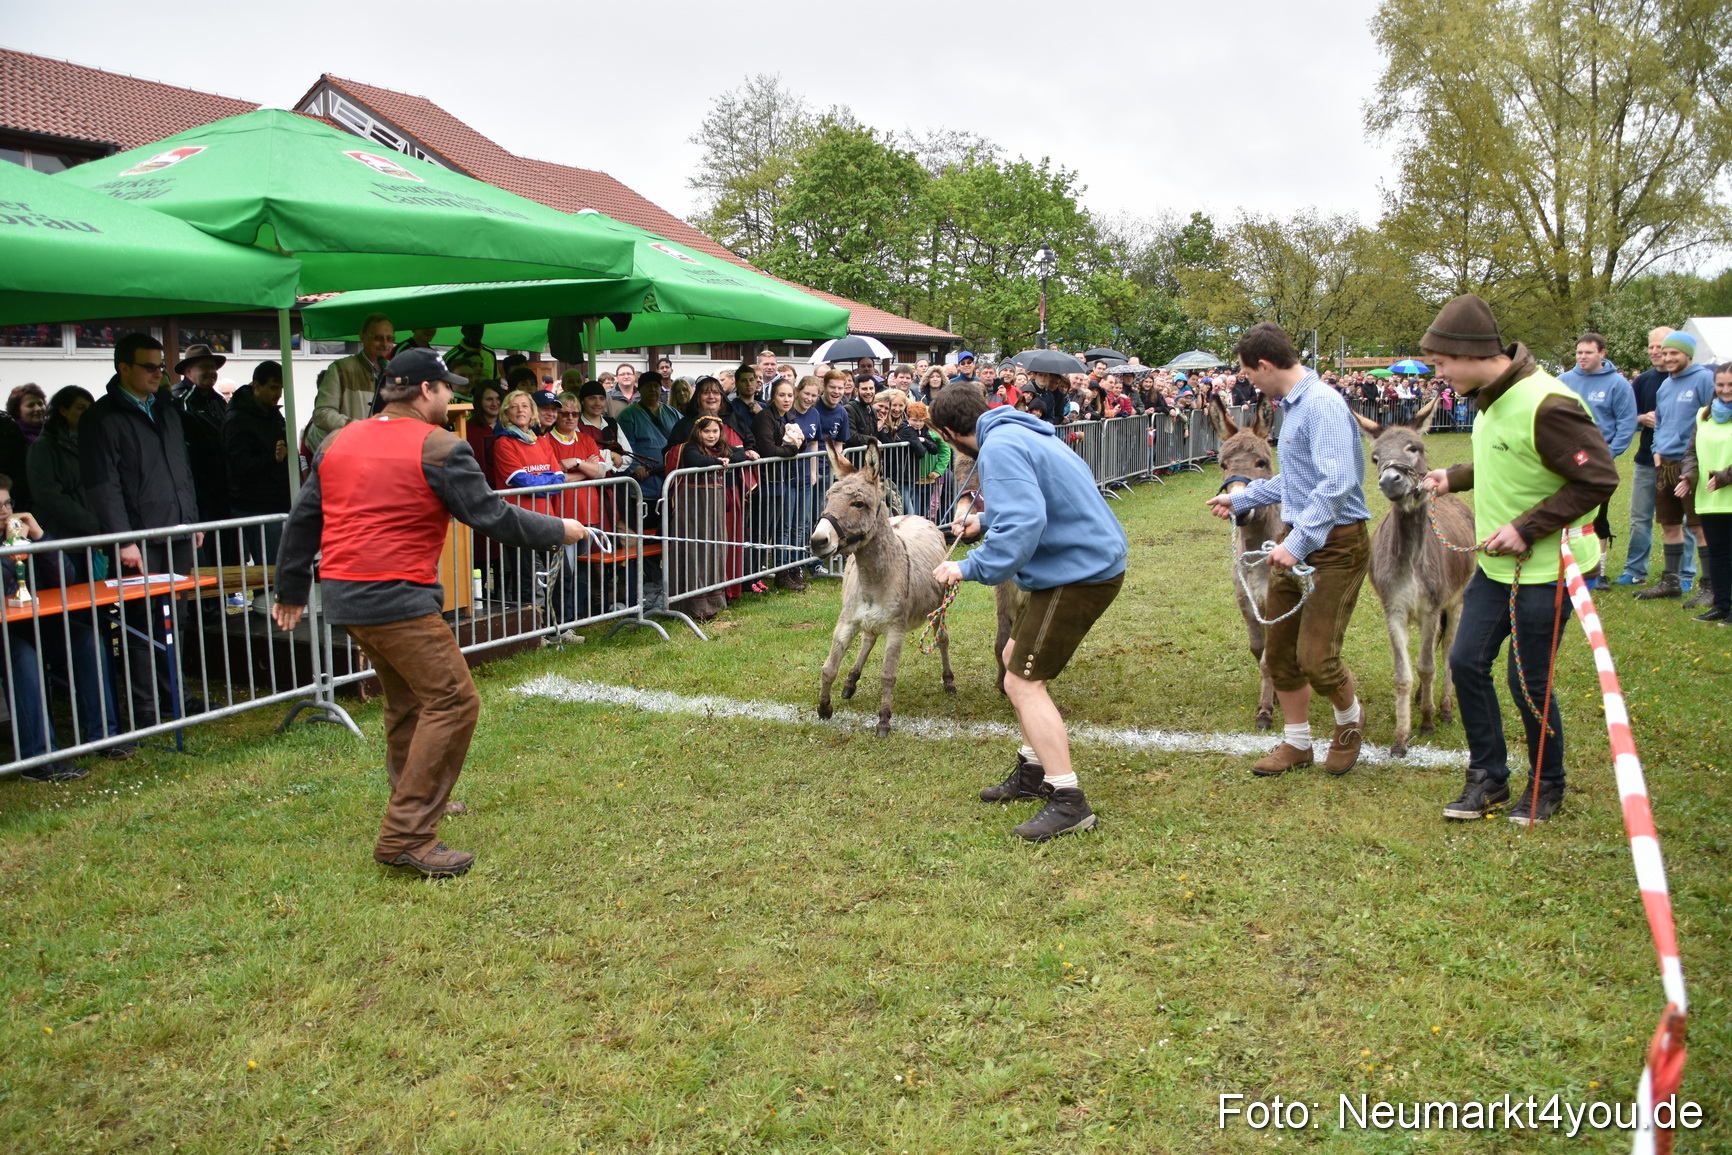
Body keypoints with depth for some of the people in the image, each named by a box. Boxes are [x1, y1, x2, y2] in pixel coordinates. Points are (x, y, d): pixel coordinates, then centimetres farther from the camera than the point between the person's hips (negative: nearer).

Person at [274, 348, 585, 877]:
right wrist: (559, 530, 7)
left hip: (344, 594, 9)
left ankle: (416, 802, 38)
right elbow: (492, 517, -7)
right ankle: (406, 837, -8)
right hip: (397, 598, -9)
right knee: (452, 702, -6)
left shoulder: (339, 442, 13)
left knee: (408, 701, 24)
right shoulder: (439, 448, -9)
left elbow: (302, 521, 17)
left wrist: (291, 591, 27)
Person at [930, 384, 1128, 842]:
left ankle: (1068, 801, -6)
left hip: (1080, 572, -11)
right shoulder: (1018, 433, 15)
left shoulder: (999, 448, -18)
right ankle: (1033, 772, 30)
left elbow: (1022, 526, -29)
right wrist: (986, 520, 44)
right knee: (1016, 659, 21)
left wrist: (970, 567, -23)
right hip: (1090, 559, 11)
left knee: (1023, 683, -7)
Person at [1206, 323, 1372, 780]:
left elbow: (1337, 482, -27)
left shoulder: (1322, 403, -18)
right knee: (1278, 648, 11)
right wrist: (1239, 500, 34)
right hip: (1298, 541, 10)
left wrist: (1297, 542, -27)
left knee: (1316, 656, -8)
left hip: (1336, 543, -10)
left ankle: (1350, 716, 23)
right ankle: (1297, 742, 25)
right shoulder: (1291, 405, 14)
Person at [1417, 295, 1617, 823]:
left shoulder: (1545, 405, -25)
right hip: (1498, 563, 9)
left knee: (1529, 682, 1)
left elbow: (1599, 478, -24)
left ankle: (1547, 786, 25)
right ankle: (1488, 778, 23)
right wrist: (1454, 477, 14)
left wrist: (1526, 530, -24)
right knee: (1466, 662, 8)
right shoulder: (1494, 397, 3)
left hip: (1546, 567, -9)